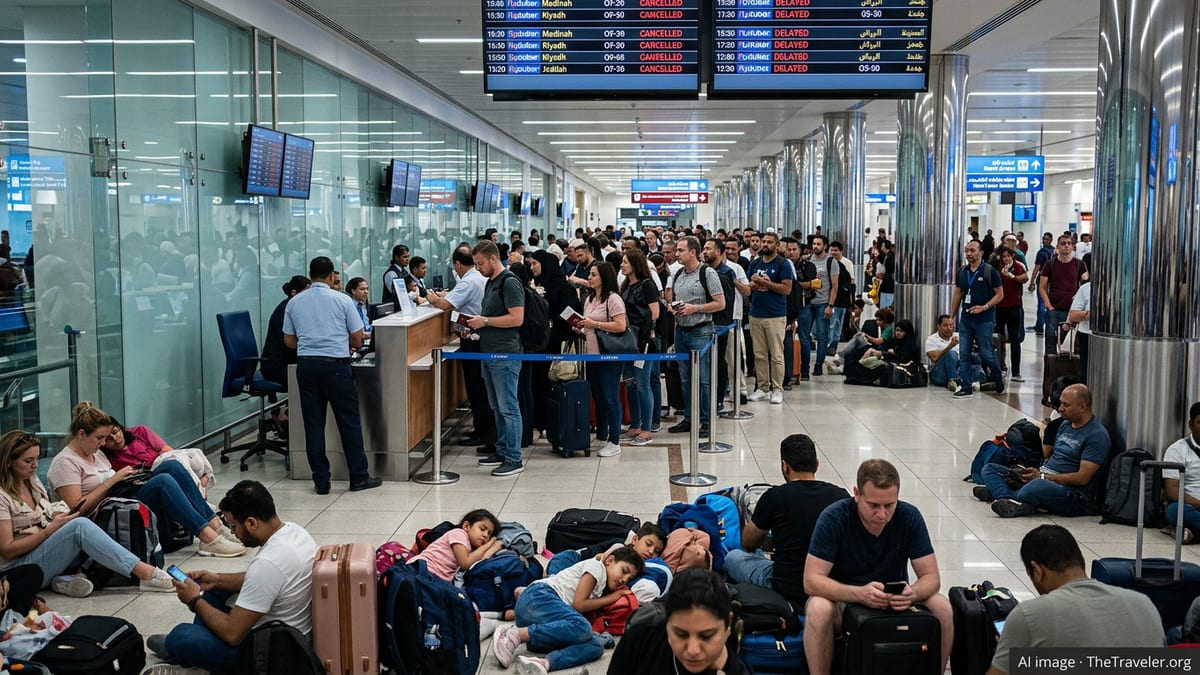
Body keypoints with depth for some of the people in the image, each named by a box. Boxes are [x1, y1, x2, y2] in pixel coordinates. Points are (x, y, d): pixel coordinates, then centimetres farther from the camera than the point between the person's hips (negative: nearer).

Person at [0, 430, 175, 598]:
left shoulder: (32, 481, 13)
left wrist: (59, 517, -6)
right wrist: (52, 528, -18)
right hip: (18, 571, -8)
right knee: (80, 526, -29)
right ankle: (145, 573, -36)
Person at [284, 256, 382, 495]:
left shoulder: (294, 303, 8)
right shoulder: (342, 300, -2)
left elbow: (289, 340, 12)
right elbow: (357, 339, 1)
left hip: (305, 365, 4)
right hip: (335, 365, -3)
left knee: (313, 425, 7)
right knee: (349, 423, 4)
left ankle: (321, 481, 10)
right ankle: (358, 477, 9)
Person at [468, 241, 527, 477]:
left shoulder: (509, 283, -13)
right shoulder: (490, 282, 16)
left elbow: (517, 318, -20)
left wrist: (485, 321, -16)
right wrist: (476, 322, 8)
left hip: (505, 355, -10)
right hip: (490, 353, 10)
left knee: (508, 408, -6)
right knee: (497, 407, 15)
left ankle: (514, 459, -1)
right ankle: (502, 451, 24)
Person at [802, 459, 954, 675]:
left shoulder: (910, 517, -12)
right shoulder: (833, 519, -20)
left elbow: (931, 577, -10)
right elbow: (812, 580, -23)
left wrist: (912, 593, -35)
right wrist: (860, 594, -41)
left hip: (895, 603, 3)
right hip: (842, 599, -2)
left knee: (943, 608, -23)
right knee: (819, 609, -35)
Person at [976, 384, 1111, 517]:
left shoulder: (1097, 435, -10)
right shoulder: (1065, 425, 19)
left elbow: (1083, 478, -16)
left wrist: (1042, 476, -17)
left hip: (1075, 495, -9)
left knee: (1038, 486, -44)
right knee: (989, 468, 1)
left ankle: (999, 491, -18)